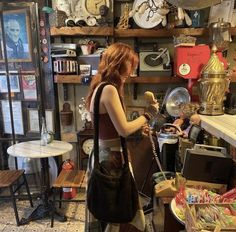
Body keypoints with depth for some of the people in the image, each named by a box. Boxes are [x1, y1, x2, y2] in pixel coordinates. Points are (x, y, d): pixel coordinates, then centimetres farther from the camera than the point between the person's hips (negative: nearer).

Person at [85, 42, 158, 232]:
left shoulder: (100, 87, 10)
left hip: (103, 154, 10)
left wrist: (138, 128, 11)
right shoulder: (109, 89, -20)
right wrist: (147, 115, -8)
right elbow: (123, 129, -20)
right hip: (112, 158, -10)